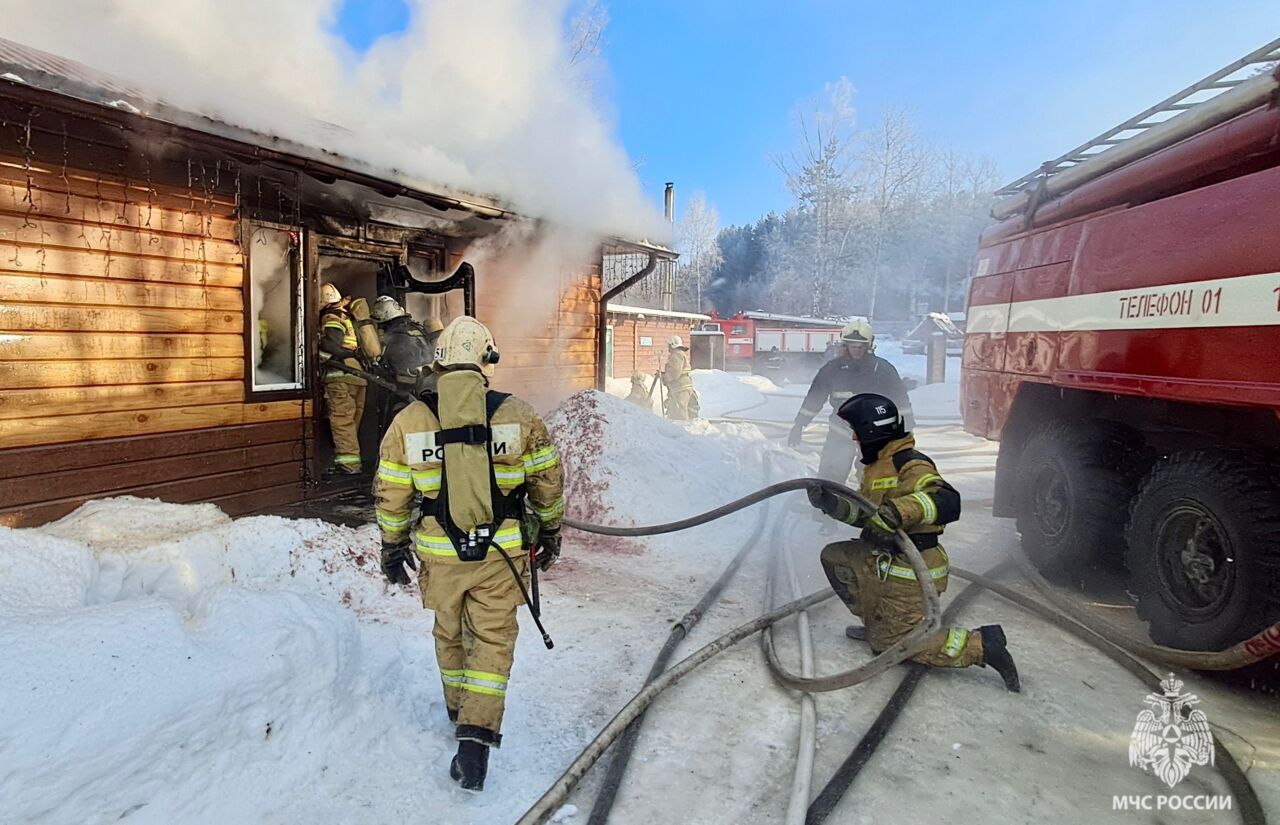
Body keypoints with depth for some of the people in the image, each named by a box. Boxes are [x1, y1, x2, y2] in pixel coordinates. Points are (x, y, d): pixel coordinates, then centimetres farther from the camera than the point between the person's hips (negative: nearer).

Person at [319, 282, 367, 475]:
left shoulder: (331, 319, -4)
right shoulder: (347, 317, 21)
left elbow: (330, 346, -16)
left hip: (341, 374, -8)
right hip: (358, 375, 8)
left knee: (342, 420, -7)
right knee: (351, 421, 12)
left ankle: (349, 463, -9)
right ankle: (350, 460, 17)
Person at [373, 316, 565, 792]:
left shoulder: (409, 421, -6)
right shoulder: (517, 415, -9)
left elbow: (390, 494, 1)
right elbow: (547, 480, 0)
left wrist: (393, 546, 15)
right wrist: (549, 531, 14)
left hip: (440, 553, 2)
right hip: (500, 551, -1)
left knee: (449, 634, 22)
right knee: (493, 640, 10)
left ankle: (460, 714, 40)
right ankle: (477, 738, 2)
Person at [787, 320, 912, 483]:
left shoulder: (883, 369, -6)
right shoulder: (832, 369, -3)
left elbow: (901, 399, 3)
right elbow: (813, 399, 4)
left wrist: (908, 428, 3)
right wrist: (798, 425, 4)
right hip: (841, 432, 1)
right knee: (829, 475, -4)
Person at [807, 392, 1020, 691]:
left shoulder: (910, 465, -21)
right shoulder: (878, 465, 10)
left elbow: (946, 501, -36)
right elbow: (866, 514, 15)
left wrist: (901, 510, -49)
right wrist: (833, 504, -1)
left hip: (910, 570, -9)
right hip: (884, 560, 9)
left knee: (891, 643, -4)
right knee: (833, 557, 12)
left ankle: (981, 645, 0)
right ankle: (879, 623, 18)